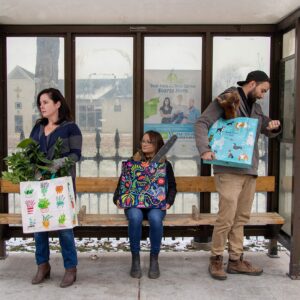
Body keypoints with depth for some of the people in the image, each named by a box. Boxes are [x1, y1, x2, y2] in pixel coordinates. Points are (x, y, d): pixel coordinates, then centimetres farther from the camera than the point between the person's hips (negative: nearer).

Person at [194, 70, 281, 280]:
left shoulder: (255, 107, 17)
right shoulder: (226, 99, -5)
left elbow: (268, 131, 27)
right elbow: (202, 123, -10)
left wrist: (275, 127, 3)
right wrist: (205, 149, -25)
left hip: (250, 170, 8)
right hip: (229, 170, -8)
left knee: (241, 217, 11)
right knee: (227, 217, -8)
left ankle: (236, 260, 21)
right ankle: (216, 259, 9)